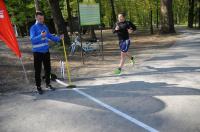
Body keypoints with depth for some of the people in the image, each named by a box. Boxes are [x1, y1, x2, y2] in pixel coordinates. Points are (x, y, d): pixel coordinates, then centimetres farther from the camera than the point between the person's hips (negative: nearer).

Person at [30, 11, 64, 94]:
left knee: (48, 68, 13)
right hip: (37, 52, -6)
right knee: (38, 70, 1)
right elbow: (32, 39, -22)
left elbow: (50, 36, 17)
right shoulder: (33, 28, -10)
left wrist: (58, 38, 5)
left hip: (46, 51, 6)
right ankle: (38, 87, 12)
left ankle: (48, 84, 28)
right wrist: (41, 36, -36)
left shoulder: (45, 27, 10)